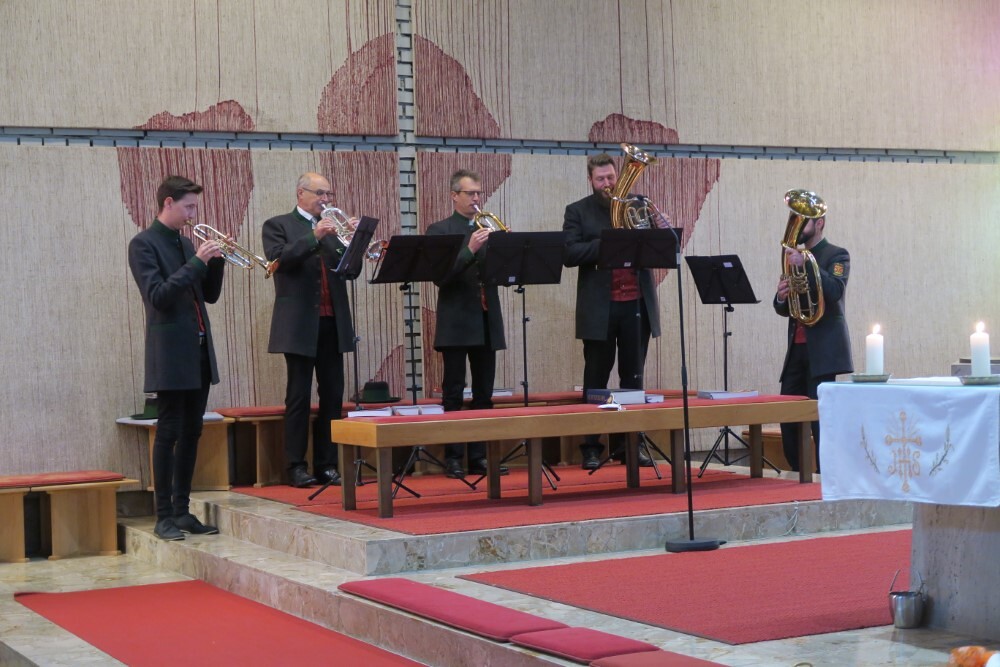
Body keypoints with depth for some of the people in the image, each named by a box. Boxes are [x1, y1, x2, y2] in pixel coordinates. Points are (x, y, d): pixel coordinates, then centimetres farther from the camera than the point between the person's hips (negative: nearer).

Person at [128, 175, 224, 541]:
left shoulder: (187, 243, 15)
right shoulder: (144, 244, -7)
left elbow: (209, 294, 15)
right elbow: (157, 295, -17)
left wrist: (216, 261, -1)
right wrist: (196, 262, -20)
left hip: (199, 351, 7)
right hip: (171, 353, -7)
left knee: (191, 432, 9)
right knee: (169, 432, -5)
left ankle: (182, 510, 16)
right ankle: (164, 516, 0)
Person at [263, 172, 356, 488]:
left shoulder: (332, 227, 18)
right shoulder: (278, 225, 3)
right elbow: (279, 259, -13)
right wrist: (314, 237, -20)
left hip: (332, 322, 5)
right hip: (300, 323, -5)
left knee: (333, 396, 4)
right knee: (299, 396, -2)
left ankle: (326, 465, 10)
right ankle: (296, 466, 2)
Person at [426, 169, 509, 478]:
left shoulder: (489, 229, 15)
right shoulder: (439, 230, 1)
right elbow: (439, 276, -11)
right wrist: (470, 250, -21)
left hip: (487, 322, 5)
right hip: (456, 322, -5)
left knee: (484, 393, 6)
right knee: (453, 394, -1)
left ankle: (479, 456, 11)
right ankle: (453, 458, 2)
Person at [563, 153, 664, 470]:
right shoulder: (578, 212, 3)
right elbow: (569, 254, -9)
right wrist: (606, 244, -19)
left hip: (637, 304, 3)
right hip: (599, 308, -3)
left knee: (633, 377, 7)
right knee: (595, 379, 2)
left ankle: (629, 442, 14)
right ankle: (591, 447, 6)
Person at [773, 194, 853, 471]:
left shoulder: (837, 256, -1)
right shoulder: (795, 256, 18)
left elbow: (835, 291, -20)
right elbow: (784, 309, 15)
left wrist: (804, 264, -30)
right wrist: (781, 297, -9)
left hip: (822, 348, -7)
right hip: (797, 347, 7)